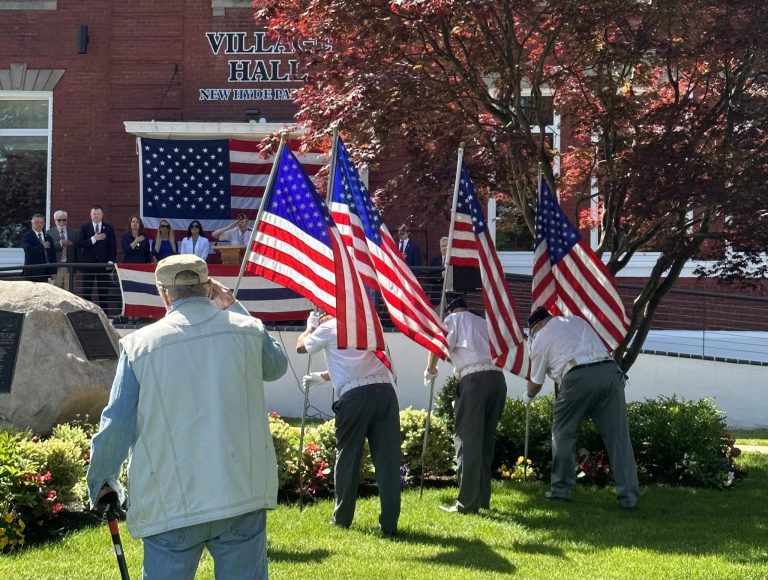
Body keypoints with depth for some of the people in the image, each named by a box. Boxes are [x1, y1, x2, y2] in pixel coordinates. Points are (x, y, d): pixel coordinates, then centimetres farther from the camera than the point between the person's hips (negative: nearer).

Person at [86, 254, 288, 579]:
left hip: (171, 505, -1)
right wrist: (234, 309, 24)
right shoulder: (247, 330, 1)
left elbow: (116, 426, -2)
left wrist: (101, 482, 14)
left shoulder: (139, 345, -3)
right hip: (243, 493, 1)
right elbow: (276, 366, 25)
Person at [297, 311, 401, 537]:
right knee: (387, 458, 1)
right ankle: (389, 524, -2)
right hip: (385, 390, 4)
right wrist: (321, 377, 49)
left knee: (347, 457, 11)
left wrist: (311, 326, 44)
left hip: (354, 396, -4)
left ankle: (342, 518, 20)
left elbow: (301, 346, 27)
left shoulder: (328, 329, 10)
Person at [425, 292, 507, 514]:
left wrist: (430, 370, 13)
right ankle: (483, 499, 18)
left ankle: (467, 502, -9)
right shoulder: (483, 321, 27)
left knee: (467, 439, -4)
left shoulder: (454, 319, 10)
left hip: (474, 378, -6)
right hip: (497, 377, 6)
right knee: (486, 440, 14)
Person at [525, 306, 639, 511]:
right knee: (618, 436, 1)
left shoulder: (540, 339, 17)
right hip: (609, 371, 4)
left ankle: (561, 490, 17)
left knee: (563, 433, 15)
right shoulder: (577, 320, 29)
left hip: (578, 377, -3)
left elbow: (536, 381, 24)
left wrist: (529, 396, 46)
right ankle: (628, 497, -3)